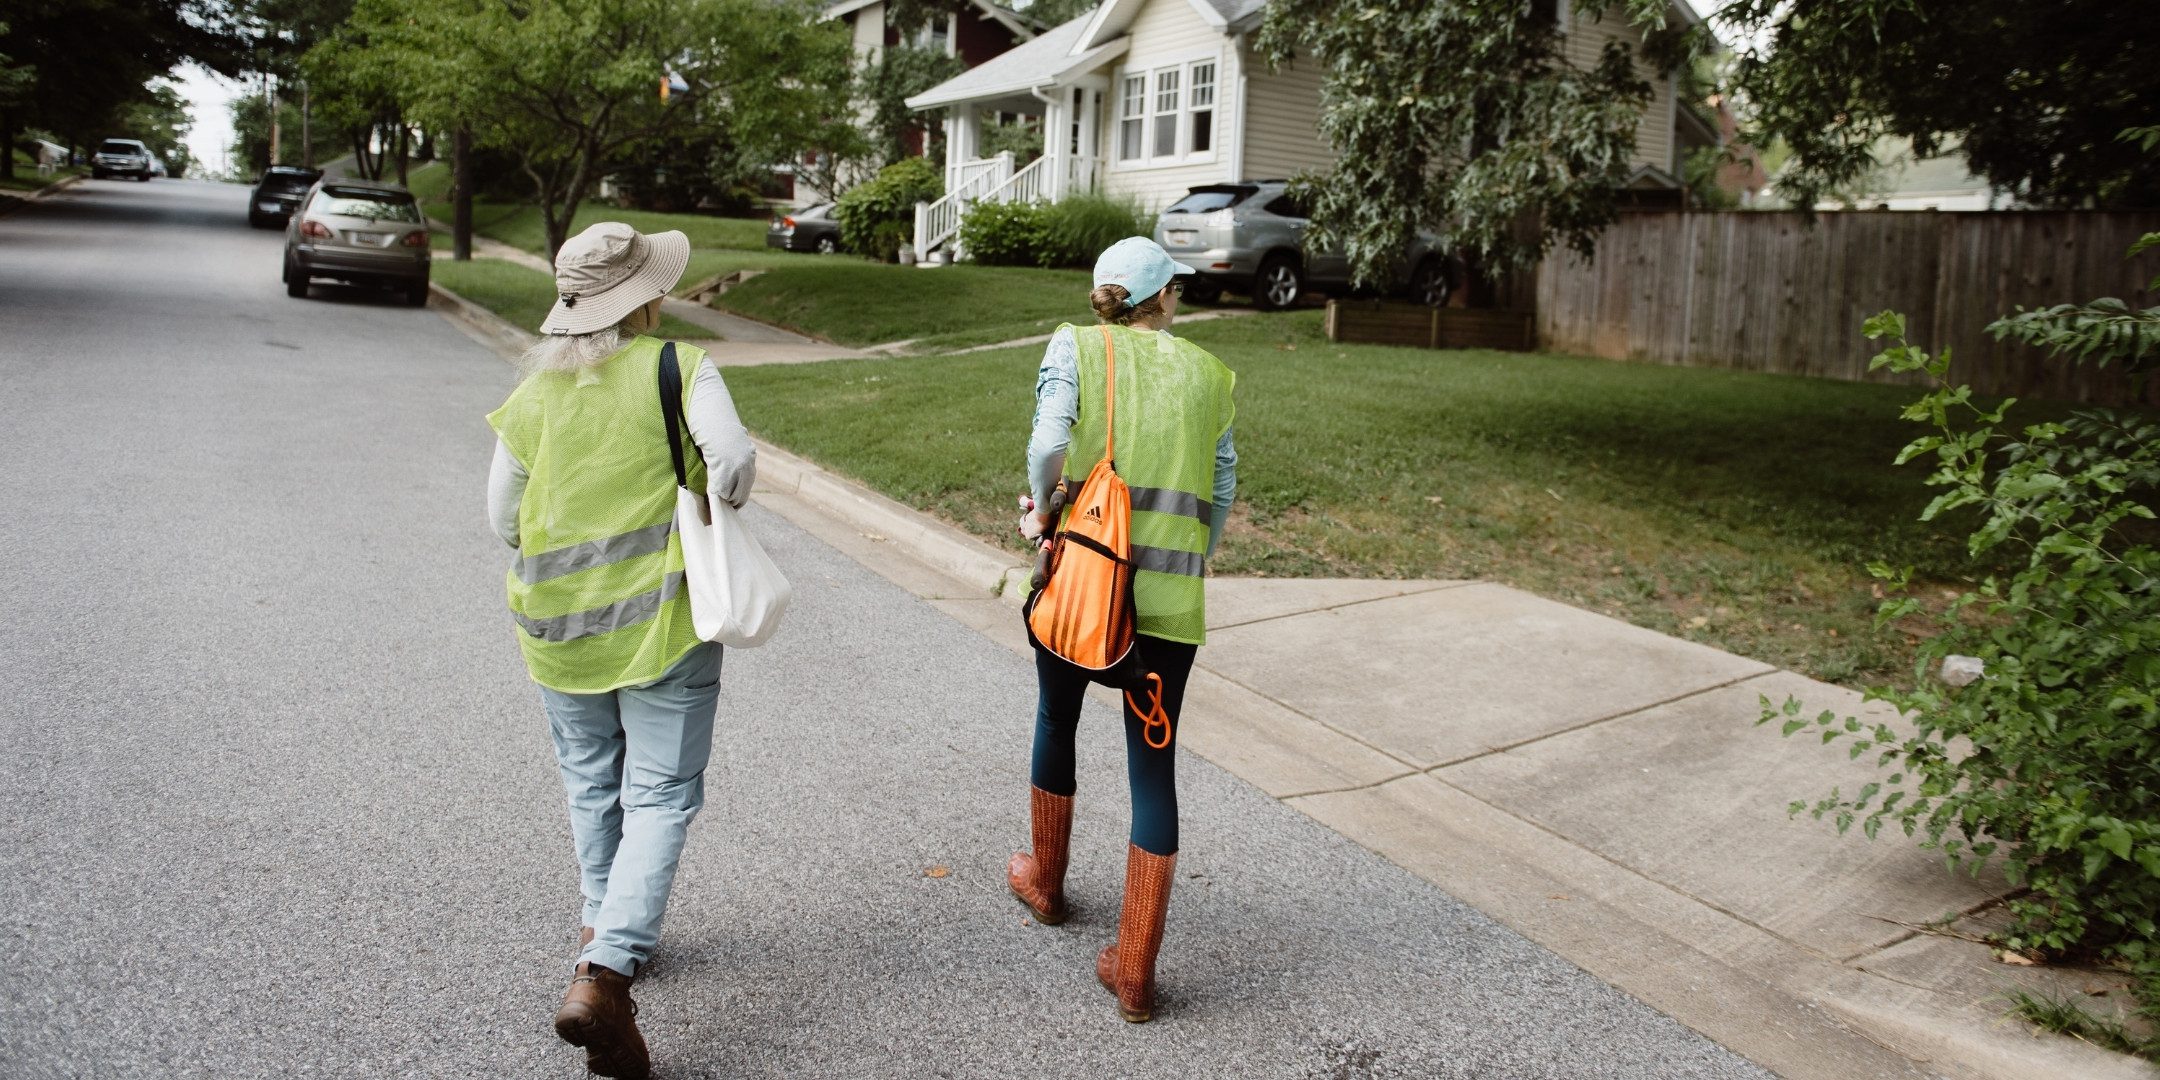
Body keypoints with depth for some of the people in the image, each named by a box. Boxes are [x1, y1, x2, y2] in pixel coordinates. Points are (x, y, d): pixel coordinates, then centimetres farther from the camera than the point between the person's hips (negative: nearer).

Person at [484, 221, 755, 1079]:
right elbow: (732, 459, -23)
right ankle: (605, 973, -10)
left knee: (590, 781, 23)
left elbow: (504, 518, 6)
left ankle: (603, 924, 38)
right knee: (660, 796, 2)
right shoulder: (682, 370, -8)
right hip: (663, 618, -4)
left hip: (559, 619, 4)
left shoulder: (535, 391, 3)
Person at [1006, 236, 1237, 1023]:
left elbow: (1049, 441, -16)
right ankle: (1134, 974, 9)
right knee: (1154, 764, 5)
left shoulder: (1076, 347, 1)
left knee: (1057, 722, 24)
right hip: (1171, 598, 1)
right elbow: (1222, 492, 10)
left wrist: (1039, 508, 2)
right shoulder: (1208, 375, 9)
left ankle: (1044, 884, 45)